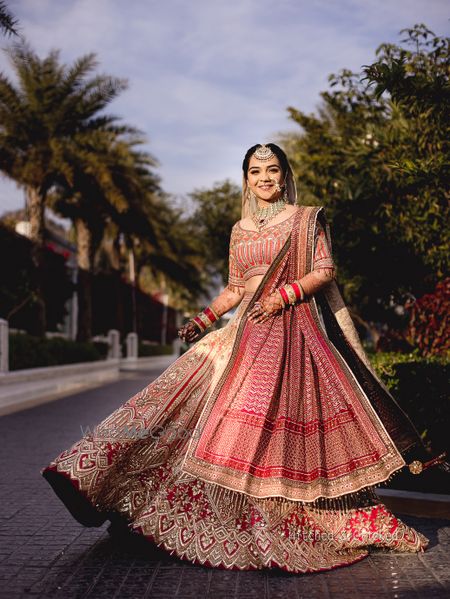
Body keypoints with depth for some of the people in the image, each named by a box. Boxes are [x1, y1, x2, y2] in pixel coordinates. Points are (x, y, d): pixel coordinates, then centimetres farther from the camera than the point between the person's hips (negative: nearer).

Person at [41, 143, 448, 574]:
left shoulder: (306, 219, 5)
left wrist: (283, 295, -14)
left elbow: (325, 271, -1)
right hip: (249, 332, 4)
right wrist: (202, 319, 5)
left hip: (295, 330, -4)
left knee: (296, 423, -8)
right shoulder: (240, 230, 16)